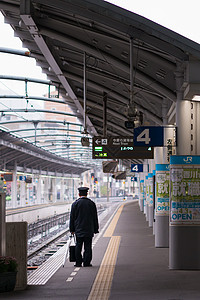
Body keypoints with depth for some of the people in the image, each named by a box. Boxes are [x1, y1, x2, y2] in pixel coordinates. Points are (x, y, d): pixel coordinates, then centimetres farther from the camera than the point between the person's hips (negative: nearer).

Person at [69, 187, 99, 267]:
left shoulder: (75, 204, -2)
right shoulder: (91, 203, 2)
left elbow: (72, 217, 0)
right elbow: (95, 218, 6)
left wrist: (72, 229, 6)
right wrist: (95, 229, 12)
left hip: (78, 229, 0)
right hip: (89, 229, 0)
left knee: (78, 246, 6)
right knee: (88, 246, 3)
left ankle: (78, 262, 7)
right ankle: (86, 262, 1)